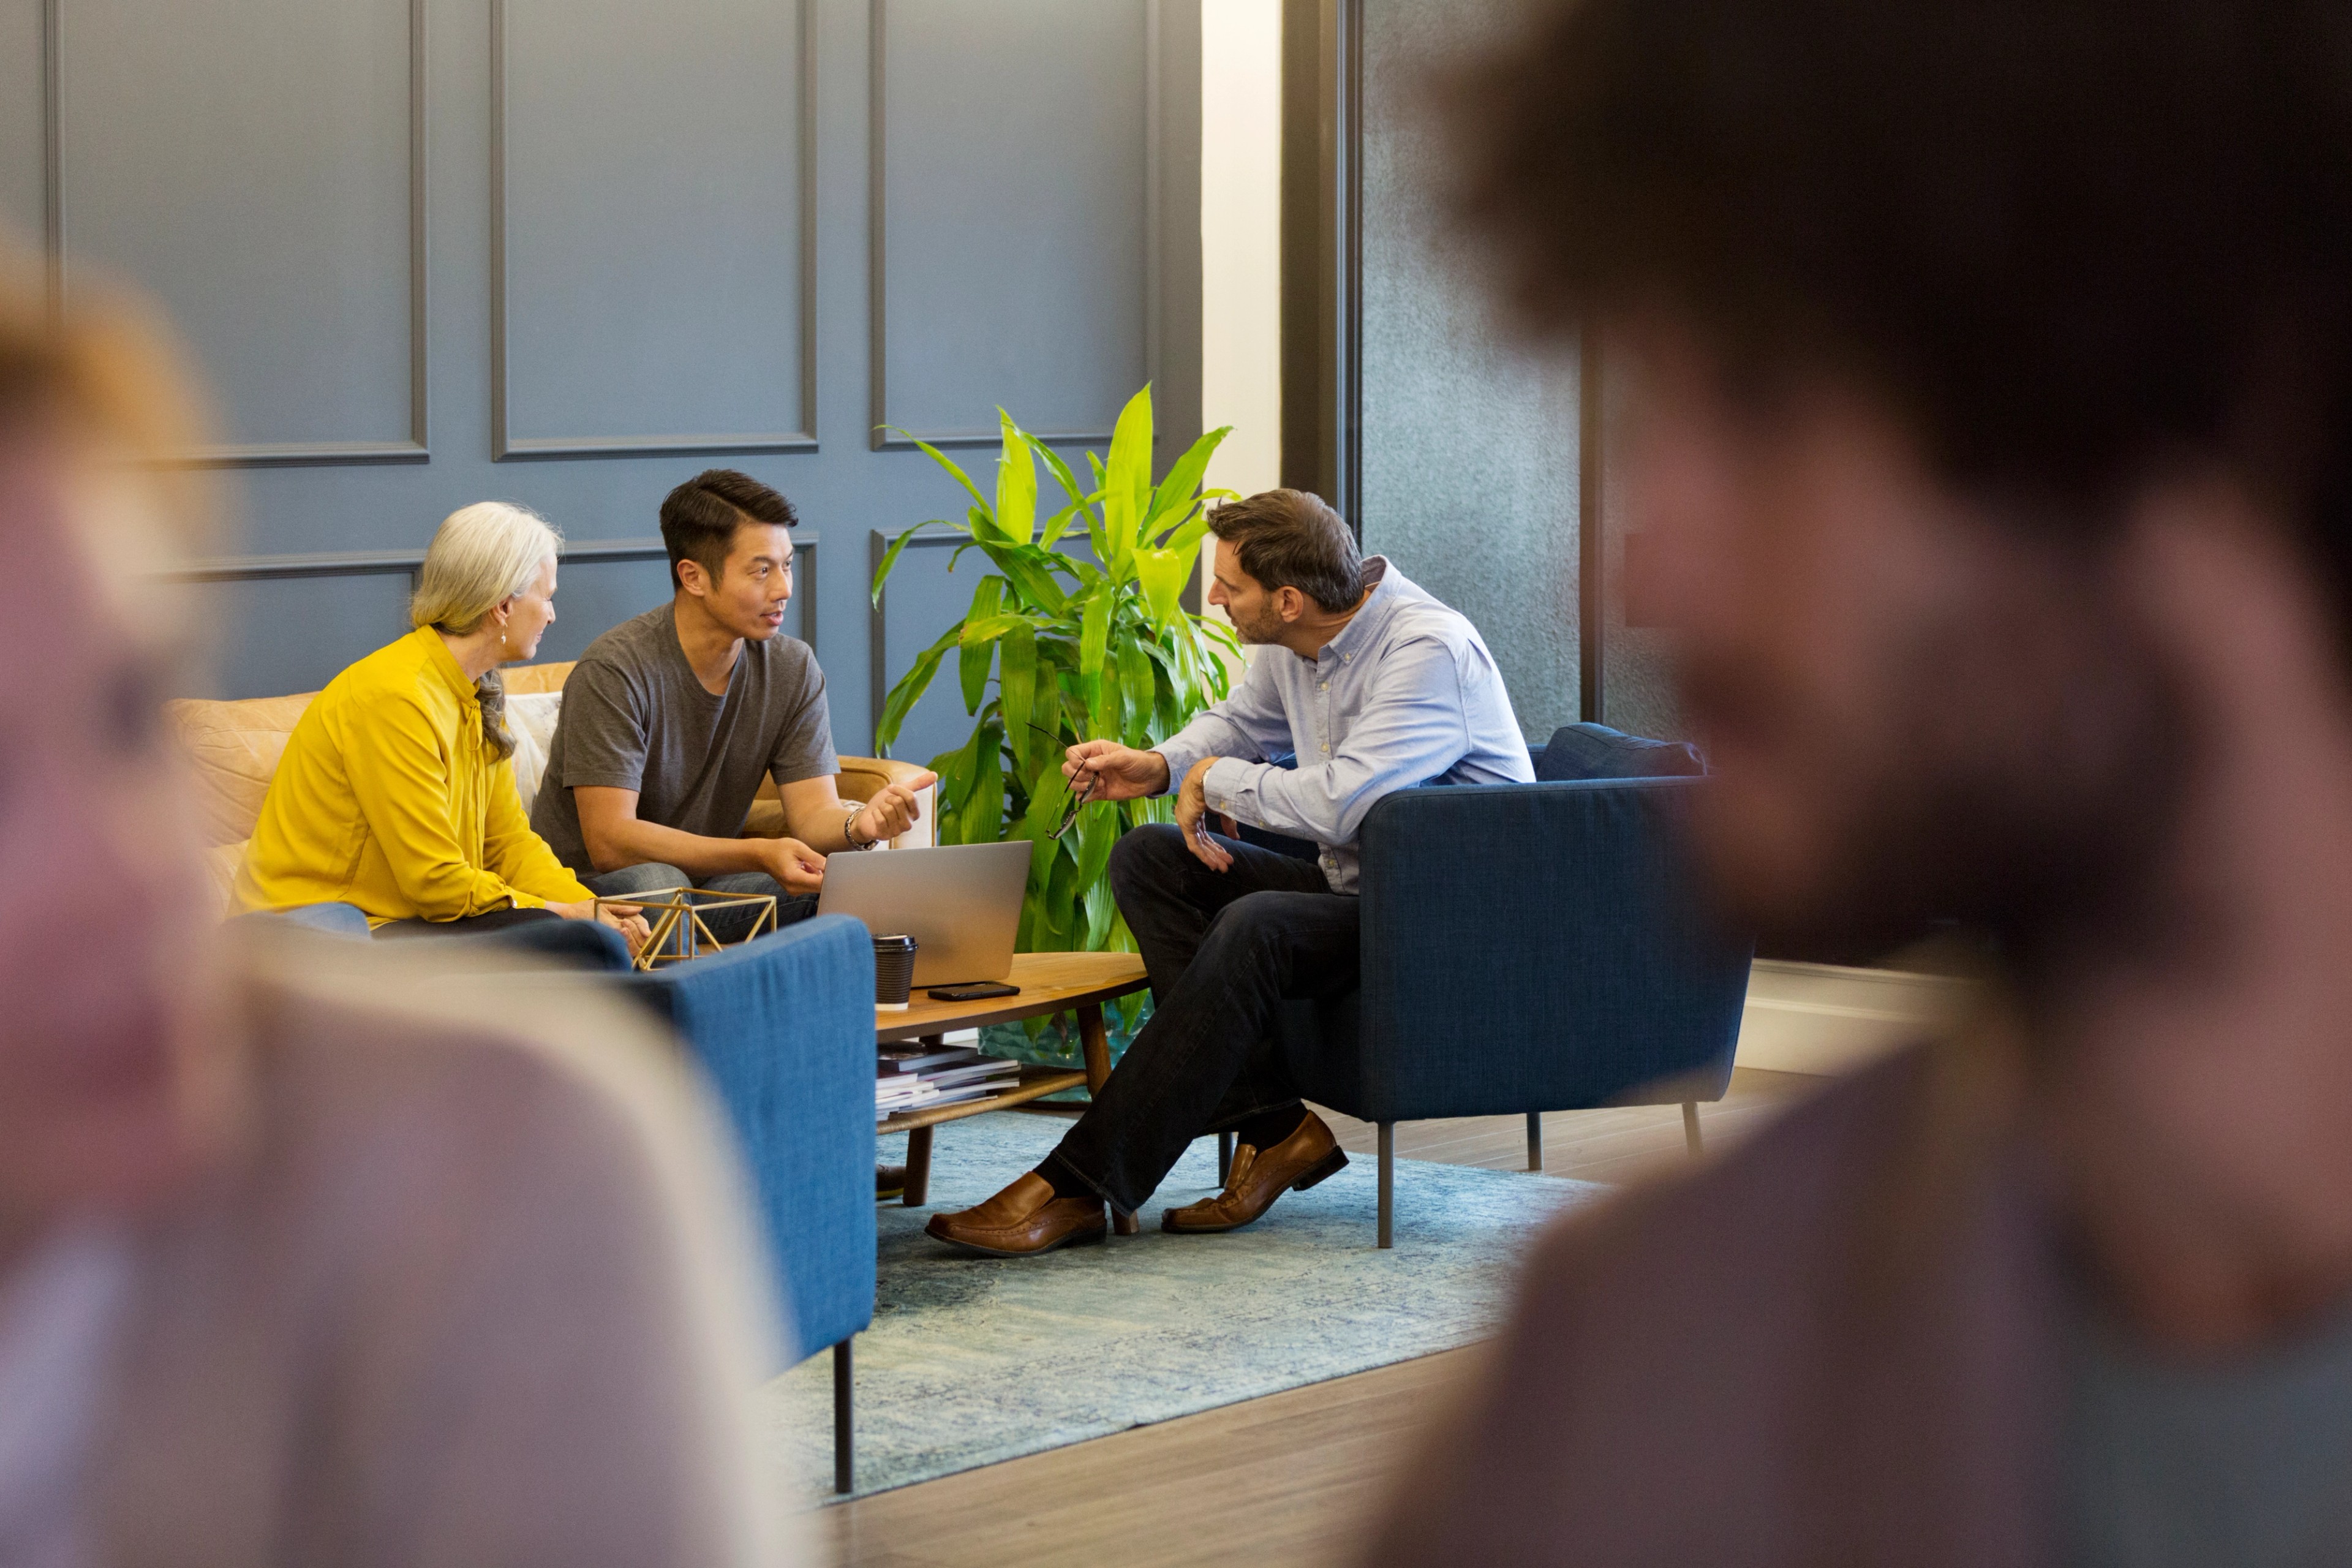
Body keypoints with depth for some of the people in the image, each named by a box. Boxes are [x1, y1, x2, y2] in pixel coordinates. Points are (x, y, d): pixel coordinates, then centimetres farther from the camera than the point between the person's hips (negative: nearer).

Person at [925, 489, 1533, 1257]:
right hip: (1349, 884, 10)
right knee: (1146, 857, -1)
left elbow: (1339, 802, -33)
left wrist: (1217, 780, -17)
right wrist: (1158, 766, 4)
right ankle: (1274, 1126, -11)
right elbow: (1240, 721, 25)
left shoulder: (1429, 651, -23)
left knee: (1255, 928, -33)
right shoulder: (1292, 645, 3)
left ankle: (1077, 1186, -29)